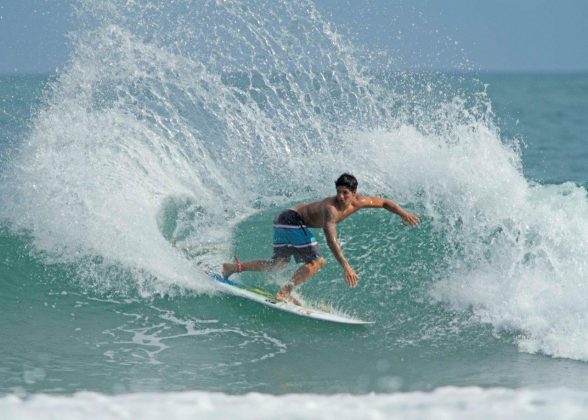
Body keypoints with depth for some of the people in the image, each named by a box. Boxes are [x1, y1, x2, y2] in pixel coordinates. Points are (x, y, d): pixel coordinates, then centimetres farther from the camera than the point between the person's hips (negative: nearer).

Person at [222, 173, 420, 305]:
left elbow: (383, 202, 11)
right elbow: (331, 239, -42)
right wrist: (345, 266, -48)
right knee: (316, 261, -14)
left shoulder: (359, 202, -7)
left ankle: (236, 267, 15)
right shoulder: (331, 208, -32)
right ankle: (284, 293, -15)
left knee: (278, 263, 16)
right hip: (292, 220, -9)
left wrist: (402, 213, 4)